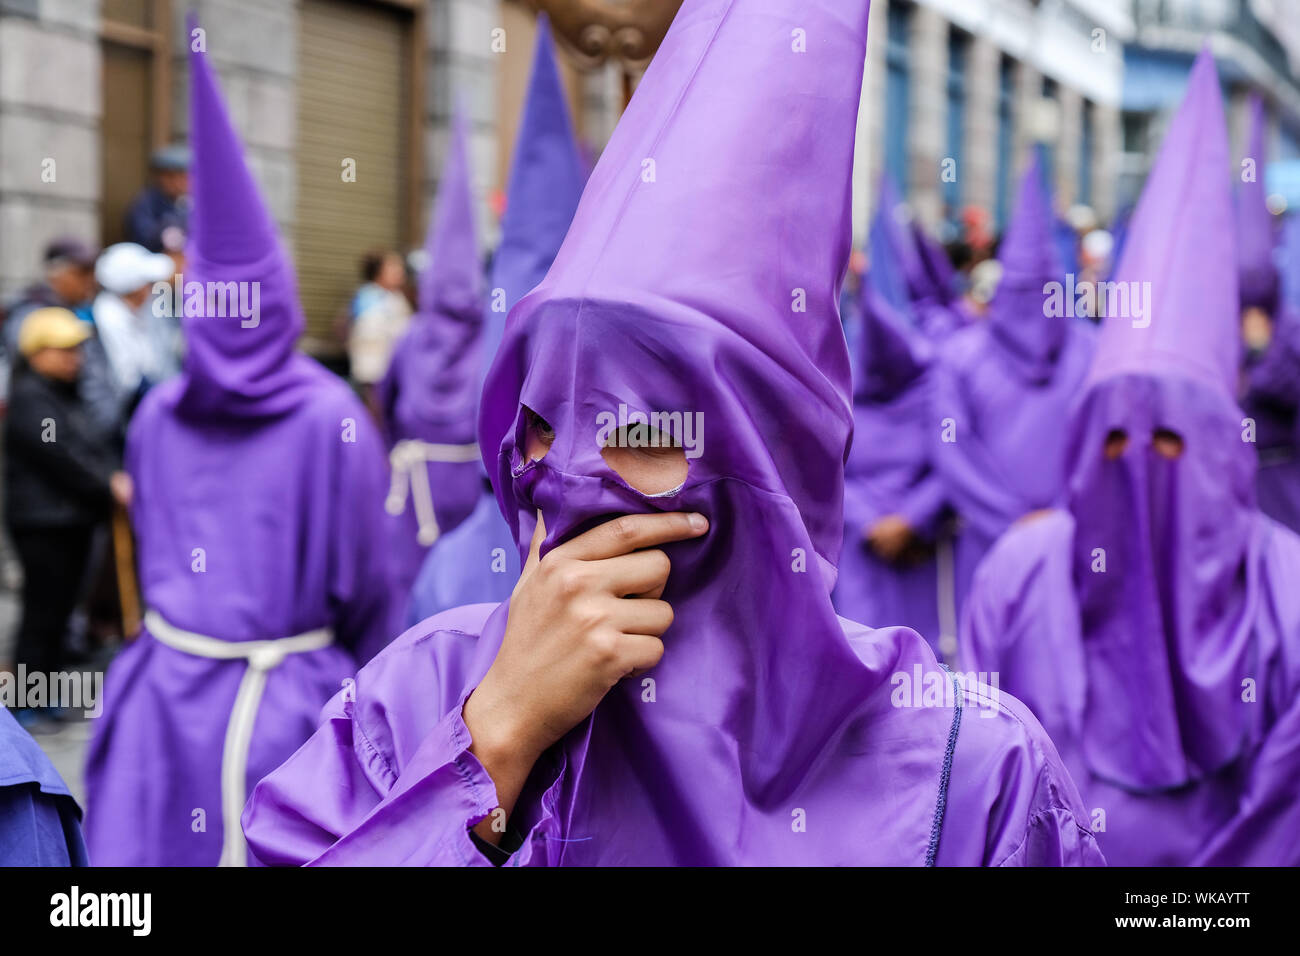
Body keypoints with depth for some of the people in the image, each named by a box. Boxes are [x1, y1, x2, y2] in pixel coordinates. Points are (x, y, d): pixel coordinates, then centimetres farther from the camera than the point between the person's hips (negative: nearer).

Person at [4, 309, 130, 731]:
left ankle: (47, 696, 25)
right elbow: (64, 458, -22)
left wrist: (114, 475, -7)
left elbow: (92, 444, 11)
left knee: (59, 610, 15)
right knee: (43, 613, -3)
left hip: (72, 520, 9)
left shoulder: (66, 393, 14)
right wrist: (110, 486, -19)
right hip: (42, 524, -9)